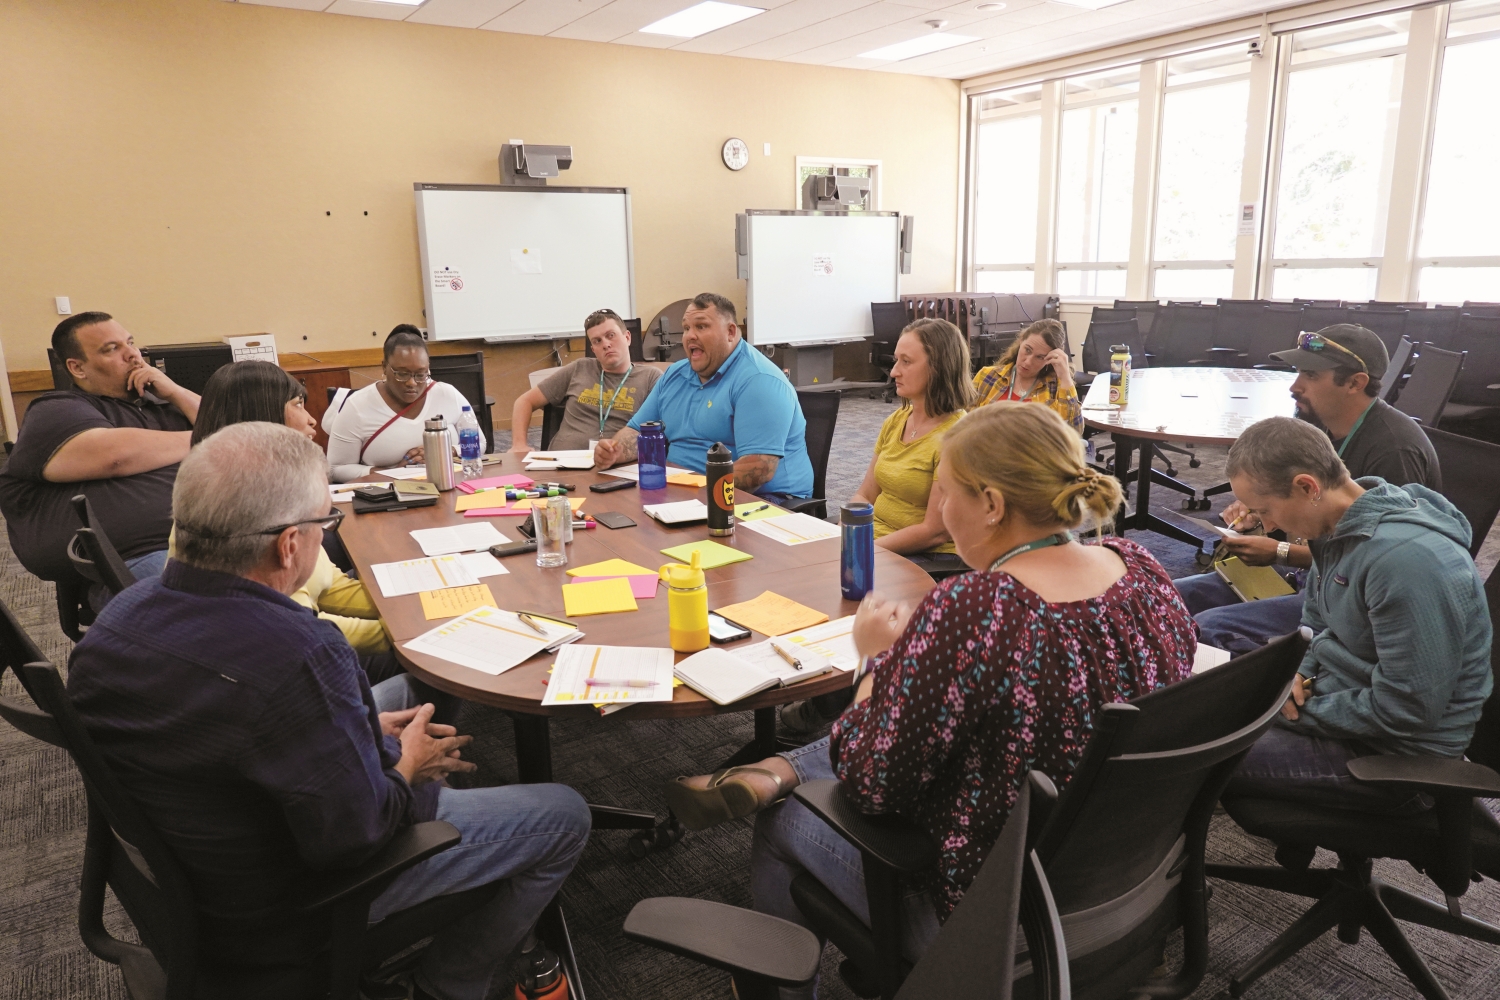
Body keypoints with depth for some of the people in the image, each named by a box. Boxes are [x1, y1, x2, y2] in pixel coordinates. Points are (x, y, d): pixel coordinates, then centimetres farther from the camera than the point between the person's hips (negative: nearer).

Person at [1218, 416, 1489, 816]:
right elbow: (1316, 622, 16)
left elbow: (1405, 711, -26)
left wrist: (1303, 712, -15)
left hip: (1391, 753, -9)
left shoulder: (1407, 559, -30)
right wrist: (1298, 673, -3)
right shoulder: (1339, 525, -1)